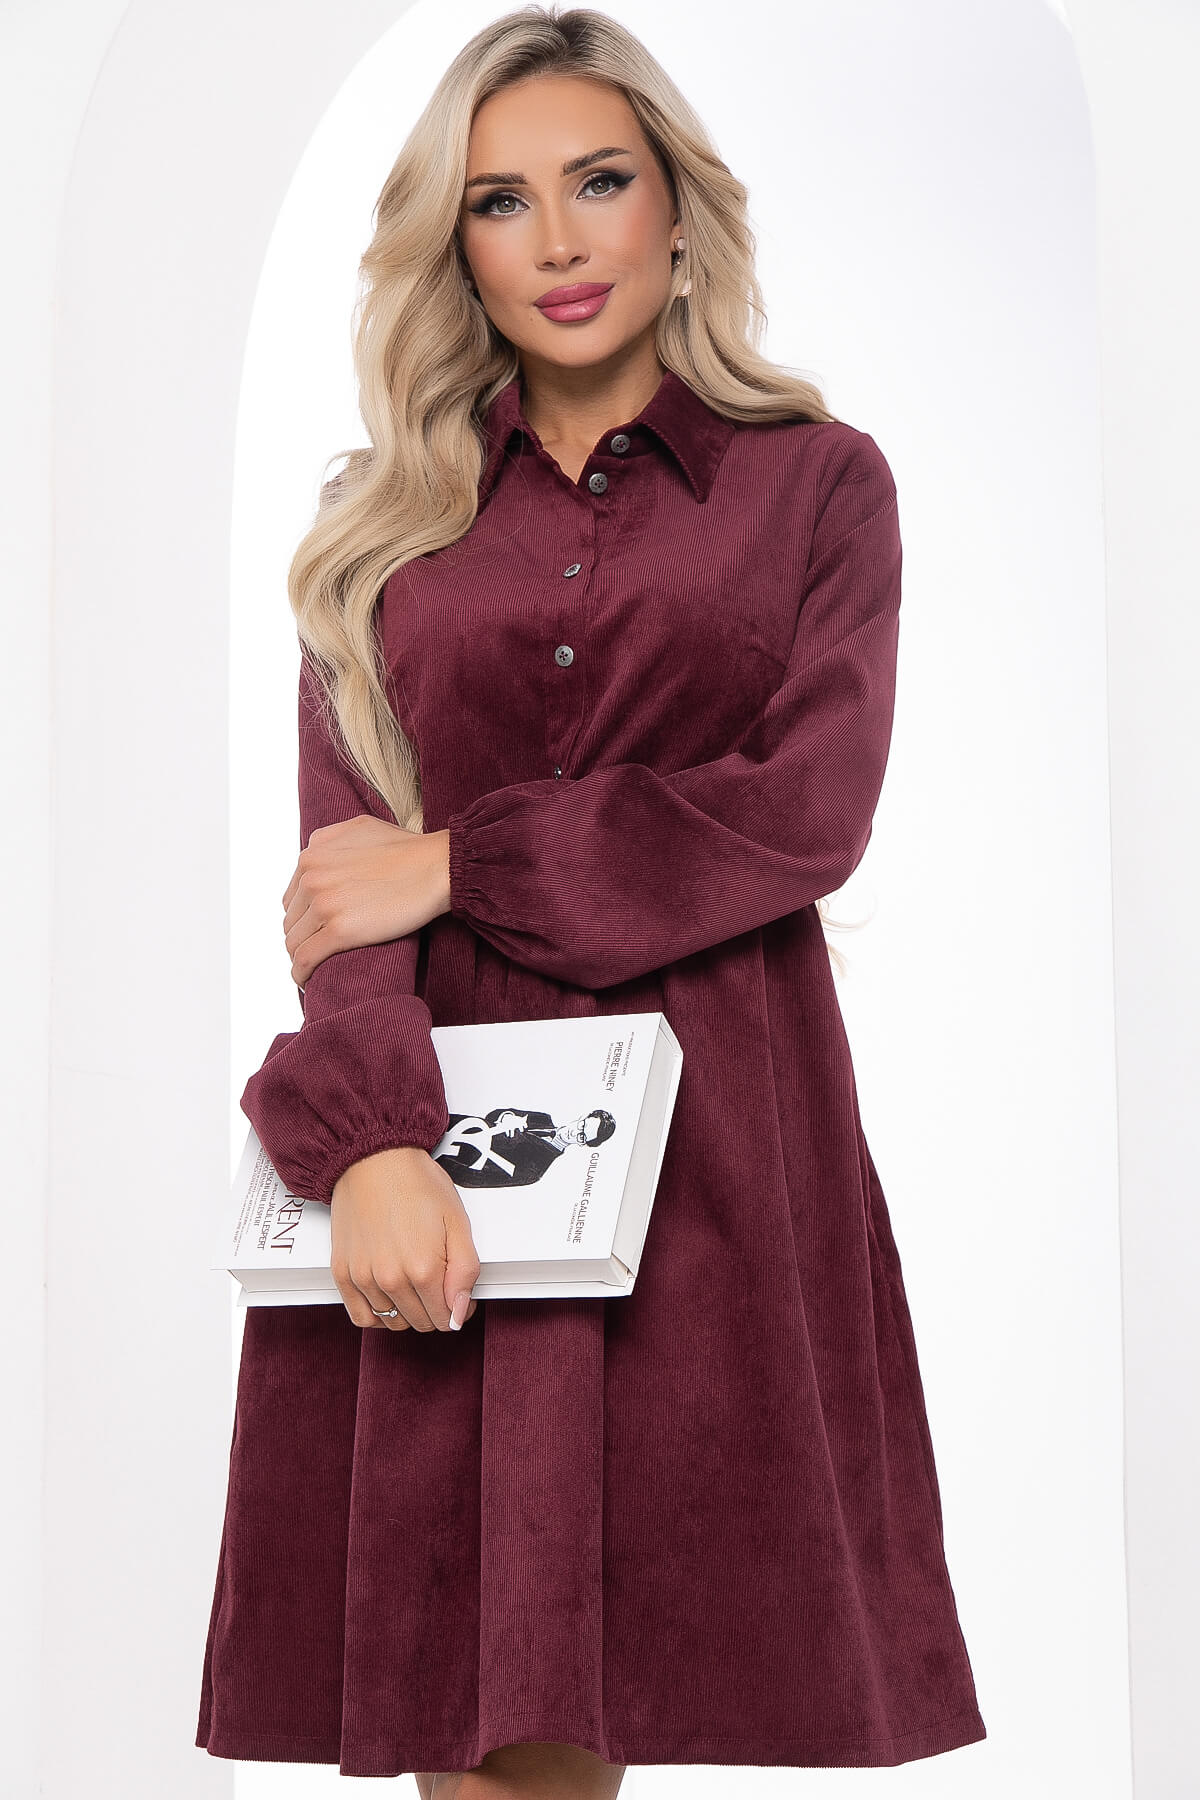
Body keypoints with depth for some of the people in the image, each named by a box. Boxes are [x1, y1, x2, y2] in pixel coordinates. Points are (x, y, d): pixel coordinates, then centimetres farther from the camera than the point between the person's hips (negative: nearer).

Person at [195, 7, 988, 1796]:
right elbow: (340, 875, 2)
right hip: (430, 1146, 2)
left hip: (710, 1130, -1)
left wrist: (459, 863, -8)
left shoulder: (817, 482, 9)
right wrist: (371, 1139, -16)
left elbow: (810, 815, -5)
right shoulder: (384, 522, 13)